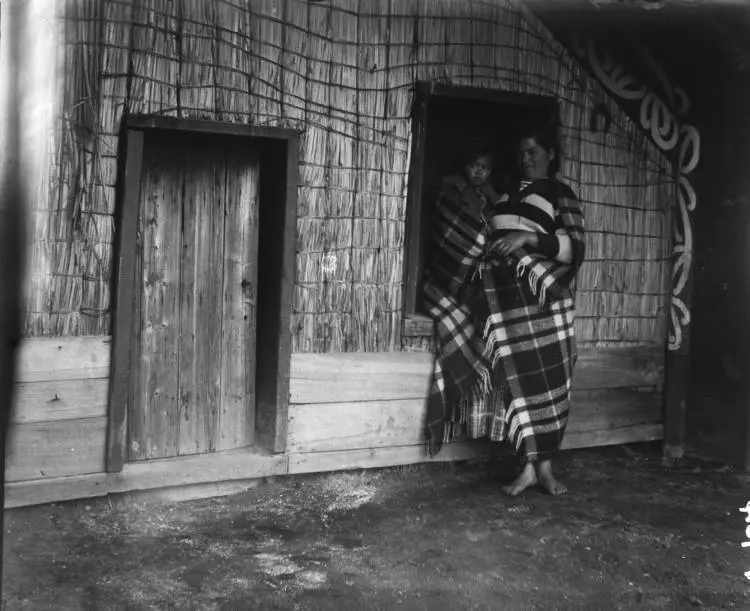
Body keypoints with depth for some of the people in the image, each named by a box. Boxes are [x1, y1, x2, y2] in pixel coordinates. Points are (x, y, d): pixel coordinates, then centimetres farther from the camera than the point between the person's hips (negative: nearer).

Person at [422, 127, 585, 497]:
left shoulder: (560, 195, 10)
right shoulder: (505, 191, 25)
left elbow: (575, 247, -1)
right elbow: (477, 231, 37)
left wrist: (530, 236, -13)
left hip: (540, 293, -3)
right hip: (500, 290, 3)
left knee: (545, 376, -8)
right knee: (515, 374, -9)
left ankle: (543, 465, -2)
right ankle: (531, 465, -9)